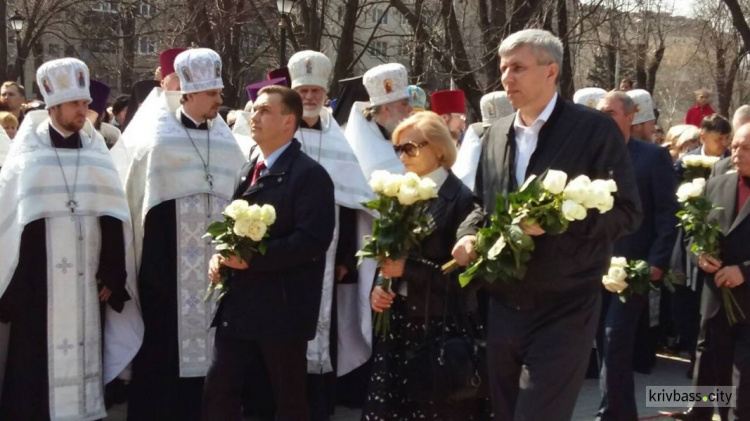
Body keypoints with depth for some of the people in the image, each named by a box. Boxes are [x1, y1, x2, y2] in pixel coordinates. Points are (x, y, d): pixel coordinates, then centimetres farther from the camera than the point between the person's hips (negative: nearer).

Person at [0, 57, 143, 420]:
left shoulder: (97, 155, 6)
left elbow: (113, 220, 5)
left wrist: (112, 275, -1)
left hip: (87, 280, 3)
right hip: (39, 282, -2)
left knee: (84, 361, 6)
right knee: (37, 366, 0)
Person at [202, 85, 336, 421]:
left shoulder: (309, 174, -11)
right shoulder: (248, 171, 15)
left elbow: (313, 239, -20)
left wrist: (253, 258, -22)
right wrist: (222, 255, 1)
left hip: (282, 306, -7)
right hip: (239, 301, 8)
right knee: (219, 388, 7)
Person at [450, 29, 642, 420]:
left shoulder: (595, 129, -8)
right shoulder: (497, 133, 11)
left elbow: (626, 211, -11)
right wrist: (469, 234, -1)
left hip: (564, 311, -6)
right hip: (503, 307, 6)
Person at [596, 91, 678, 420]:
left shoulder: (654, 156, -2)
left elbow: (667, 213, -5)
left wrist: (657, 261, -13)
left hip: (634, 264, -5)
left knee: (615, 340, -11)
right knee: (606, 342, 10)